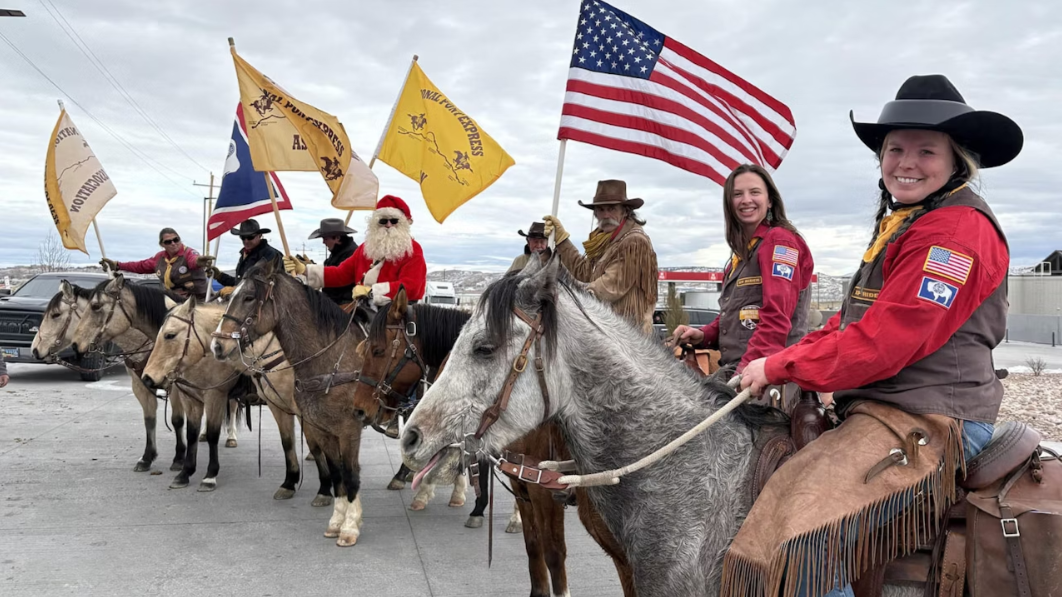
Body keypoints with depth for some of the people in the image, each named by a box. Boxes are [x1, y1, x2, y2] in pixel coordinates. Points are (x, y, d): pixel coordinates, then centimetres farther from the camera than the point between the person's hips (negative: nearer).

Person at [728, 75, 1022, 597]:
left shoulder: (959, 229, -15)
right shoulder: (900, 224, 19)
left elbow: (884, 341, -21)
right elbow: (853, 319, 18)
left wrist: (780, 367, -12)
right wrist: (782, 361, 2)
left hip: (929, 421, -11)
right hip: (879, 409, 11)